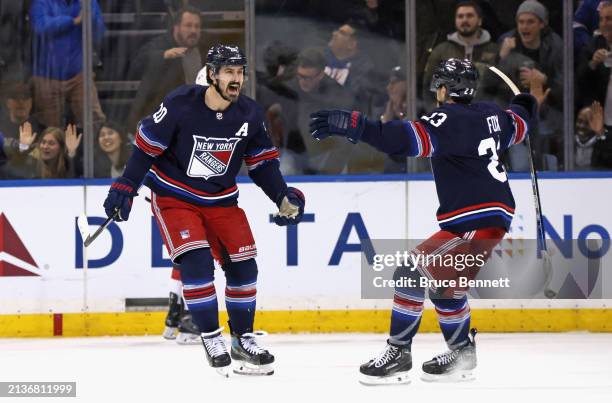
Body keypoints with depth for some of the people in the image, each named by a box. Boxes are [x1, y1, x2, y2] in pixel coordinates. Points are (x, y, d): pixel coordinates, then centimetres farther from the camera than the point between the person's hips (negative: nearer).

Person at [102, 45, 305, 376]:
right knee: (197, 260, -21)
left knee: (242, 264, -1)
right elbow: (146, 146, -13)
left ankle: (243, 340, 15)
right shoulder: (180, 105, -22)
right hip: (173, 196, -5)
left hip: (221, 199, 5)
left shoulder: (249, 114, -8)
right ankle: (211, 339, -10)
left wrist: (284, 196, -6)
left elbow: (262, 162, 4)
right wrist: (125, 188, -14)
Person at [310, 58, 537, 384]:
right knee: (444, 283, 21)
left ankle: (398, 353, -12)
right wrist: (523, 106, 57)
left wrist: (354, 126, -33)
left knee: (413, 271, -11)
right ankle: (462, 353, 28)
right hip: (495, 214, 10)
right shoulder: (490, 115, 11)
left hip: (473, 221, -10)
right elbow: (518, 125, 32)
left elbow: (406, 138, -28)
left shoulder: (450, 119, -14)